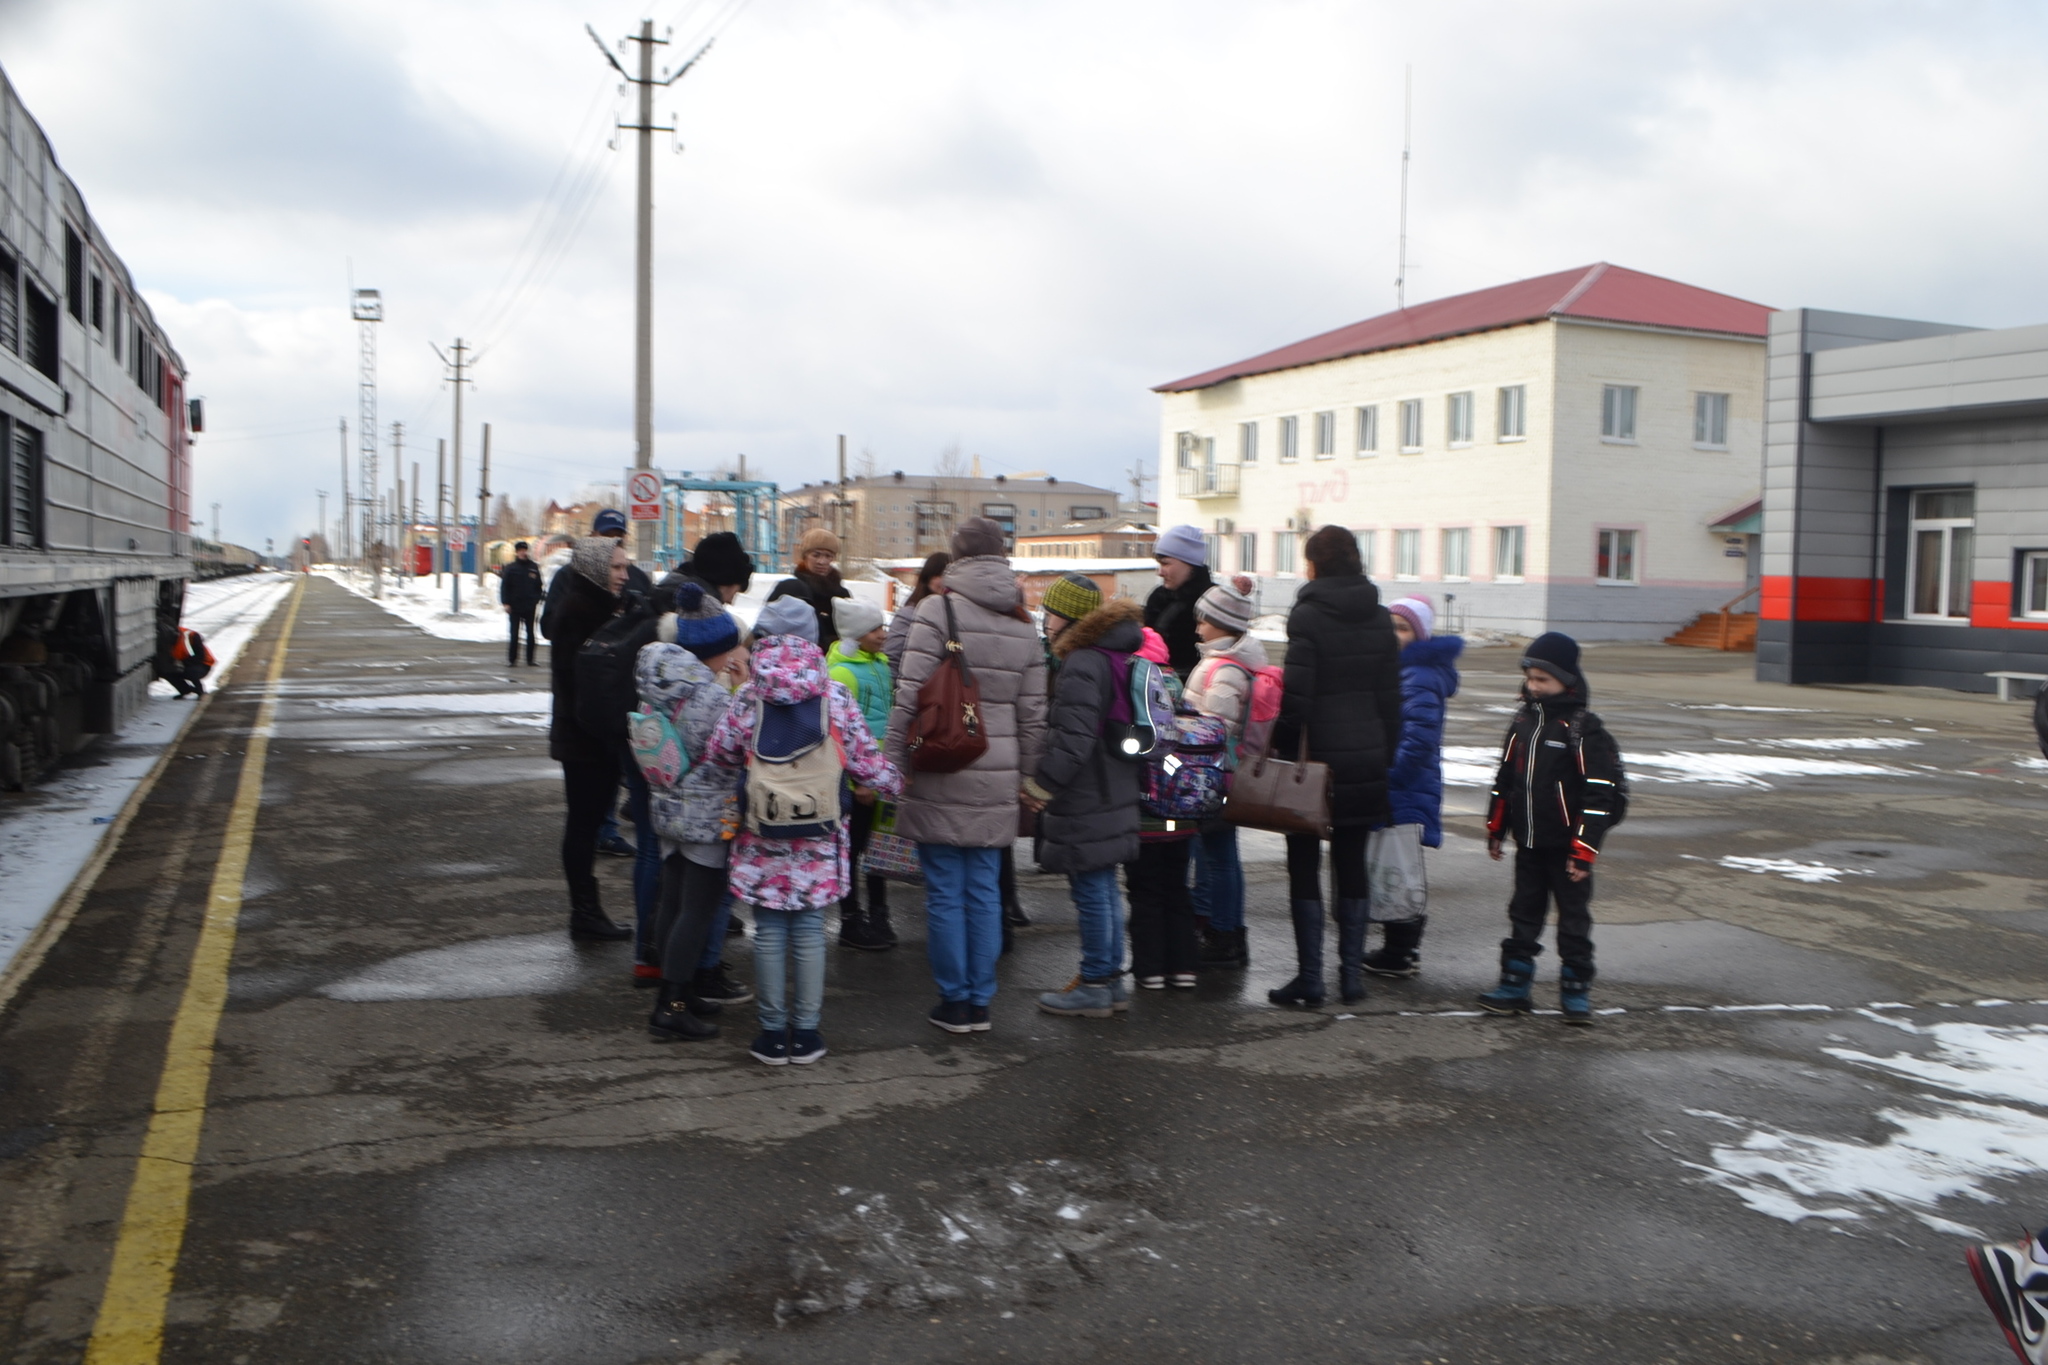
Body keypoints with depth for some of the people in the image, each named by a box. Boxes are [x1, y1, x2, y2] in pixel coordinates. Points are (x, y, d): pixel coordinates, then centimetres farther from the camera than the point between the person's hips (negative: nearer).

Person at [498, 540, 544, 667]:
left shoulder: (534, 567, 6)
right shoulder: (510, 568, -2)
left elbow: (538, 586, 12)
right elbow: (504, 586, -3)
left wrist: (537, 599, 3)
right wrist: (505, 603, -10)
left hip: (530, 607, 2)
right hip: (514, 607, -2)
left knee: (530, 634, 7)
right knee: (514, 634, -1)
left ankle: (530, 659, 13)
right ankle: (511, 659, 4)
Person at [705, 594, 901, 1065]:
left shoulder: (749, 696, -4)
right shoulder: (835, 695, -3)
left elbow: (719, 753, 3)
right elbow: (864, 759, 1)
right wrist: (894, 782, 19)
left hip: (763, 831, 0)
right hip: (819, 833, 1)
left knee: (769, 929, 8)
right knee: (809, 928, 9)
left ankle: (773, 1032, 14)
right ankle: (805, 1032, 14)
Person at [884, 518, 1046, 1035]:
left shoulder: (938, 610, -9)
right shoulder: (1024, 624, 8)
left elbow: (910, 696, -13)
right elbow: (1033, 715, 10)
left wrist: (895, 764, -7)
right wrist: (1021, 776, 19)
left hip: (941, 780, -4)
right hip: (996, 783, 5)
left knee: (945, 892, 4)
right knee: (985, 891, 11)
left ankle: (955, 1001, 12)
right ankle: (980, 1002, 17)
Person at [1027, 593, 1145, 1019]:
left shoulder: (1080, 668, -19)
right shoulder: (1114, 661, 13)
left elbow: (1073, 740, -23)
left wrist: (1039, 787, -16)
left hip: (1086, 805, -10)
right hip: (1113, 799, 10)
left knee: (1091, 892, -1)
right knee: (1105, 889, 16)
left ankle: (1094, 985, 7)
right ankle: (1112, 979, 24)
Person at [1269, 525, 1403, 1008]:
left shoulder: (1309, 615, -11)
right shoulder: (1379, 619, 7)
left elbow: (1296, 695, -16)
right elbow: (1392, 698, 9)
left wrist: (1281, 749, -5)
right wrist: (1385, 755, 15)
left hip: (1317, 757, -5)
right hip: (1366, 760, 6)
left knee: (1304, 867, 3)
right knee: (1352, 865, 12)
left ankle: (1310, 979, 4)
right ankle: (1352, 976, 15)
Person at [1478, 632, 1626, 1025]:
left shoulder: (1584, 729, -13)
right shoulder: (1523, 721, 7)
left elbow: (1599, 794, -15)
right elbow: (1505, 778, 15)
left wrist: (1584, 849, -17)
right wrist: (1496, 830, 15)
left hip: (1566, 848, -6)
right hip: (1528, 845, 6)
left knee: (1574, 918, 5)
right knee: (1523, 914, 13)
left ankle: (1576, 991, 15)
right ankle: (1514, 985, 21)